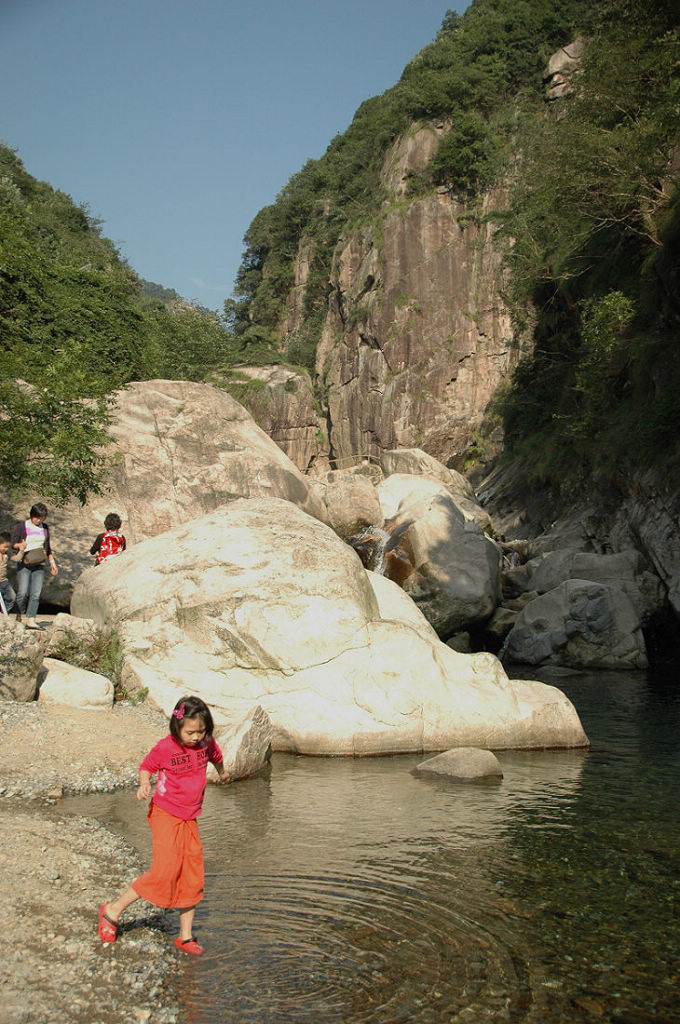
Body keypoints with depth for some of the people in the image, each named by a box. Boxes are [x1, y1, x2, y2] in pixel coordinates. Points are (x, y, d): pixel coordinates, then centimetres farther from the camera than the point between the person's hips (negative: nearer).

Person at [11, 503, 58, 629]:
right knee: (23, 593, -10)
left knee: (36, 594, -6)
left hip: (39, 565, 4)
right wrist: (20, 545, -22)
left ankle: (31, 620, -5)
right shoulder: (21, 527, 0)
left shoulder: (44, 527, 13)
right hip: (24, 565, -3)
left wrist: (52, 562, 19)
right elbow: (13, 543, -1)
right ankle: (19, 616, 11)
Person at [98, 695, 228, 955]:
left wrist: (222, 772, 40)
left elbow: (216, 757, 21)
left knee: (192, 876, 5)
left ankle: (185, 936, 17)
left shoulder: (206, 743, -1)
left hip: (189, 819, 6)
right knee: (165, 871, -14)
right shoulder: (165, 748, -15)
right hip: (165, 814, -6)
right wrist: (144, 784, -23)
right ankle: (113, 910, 4)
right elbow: (146, 766, -3)